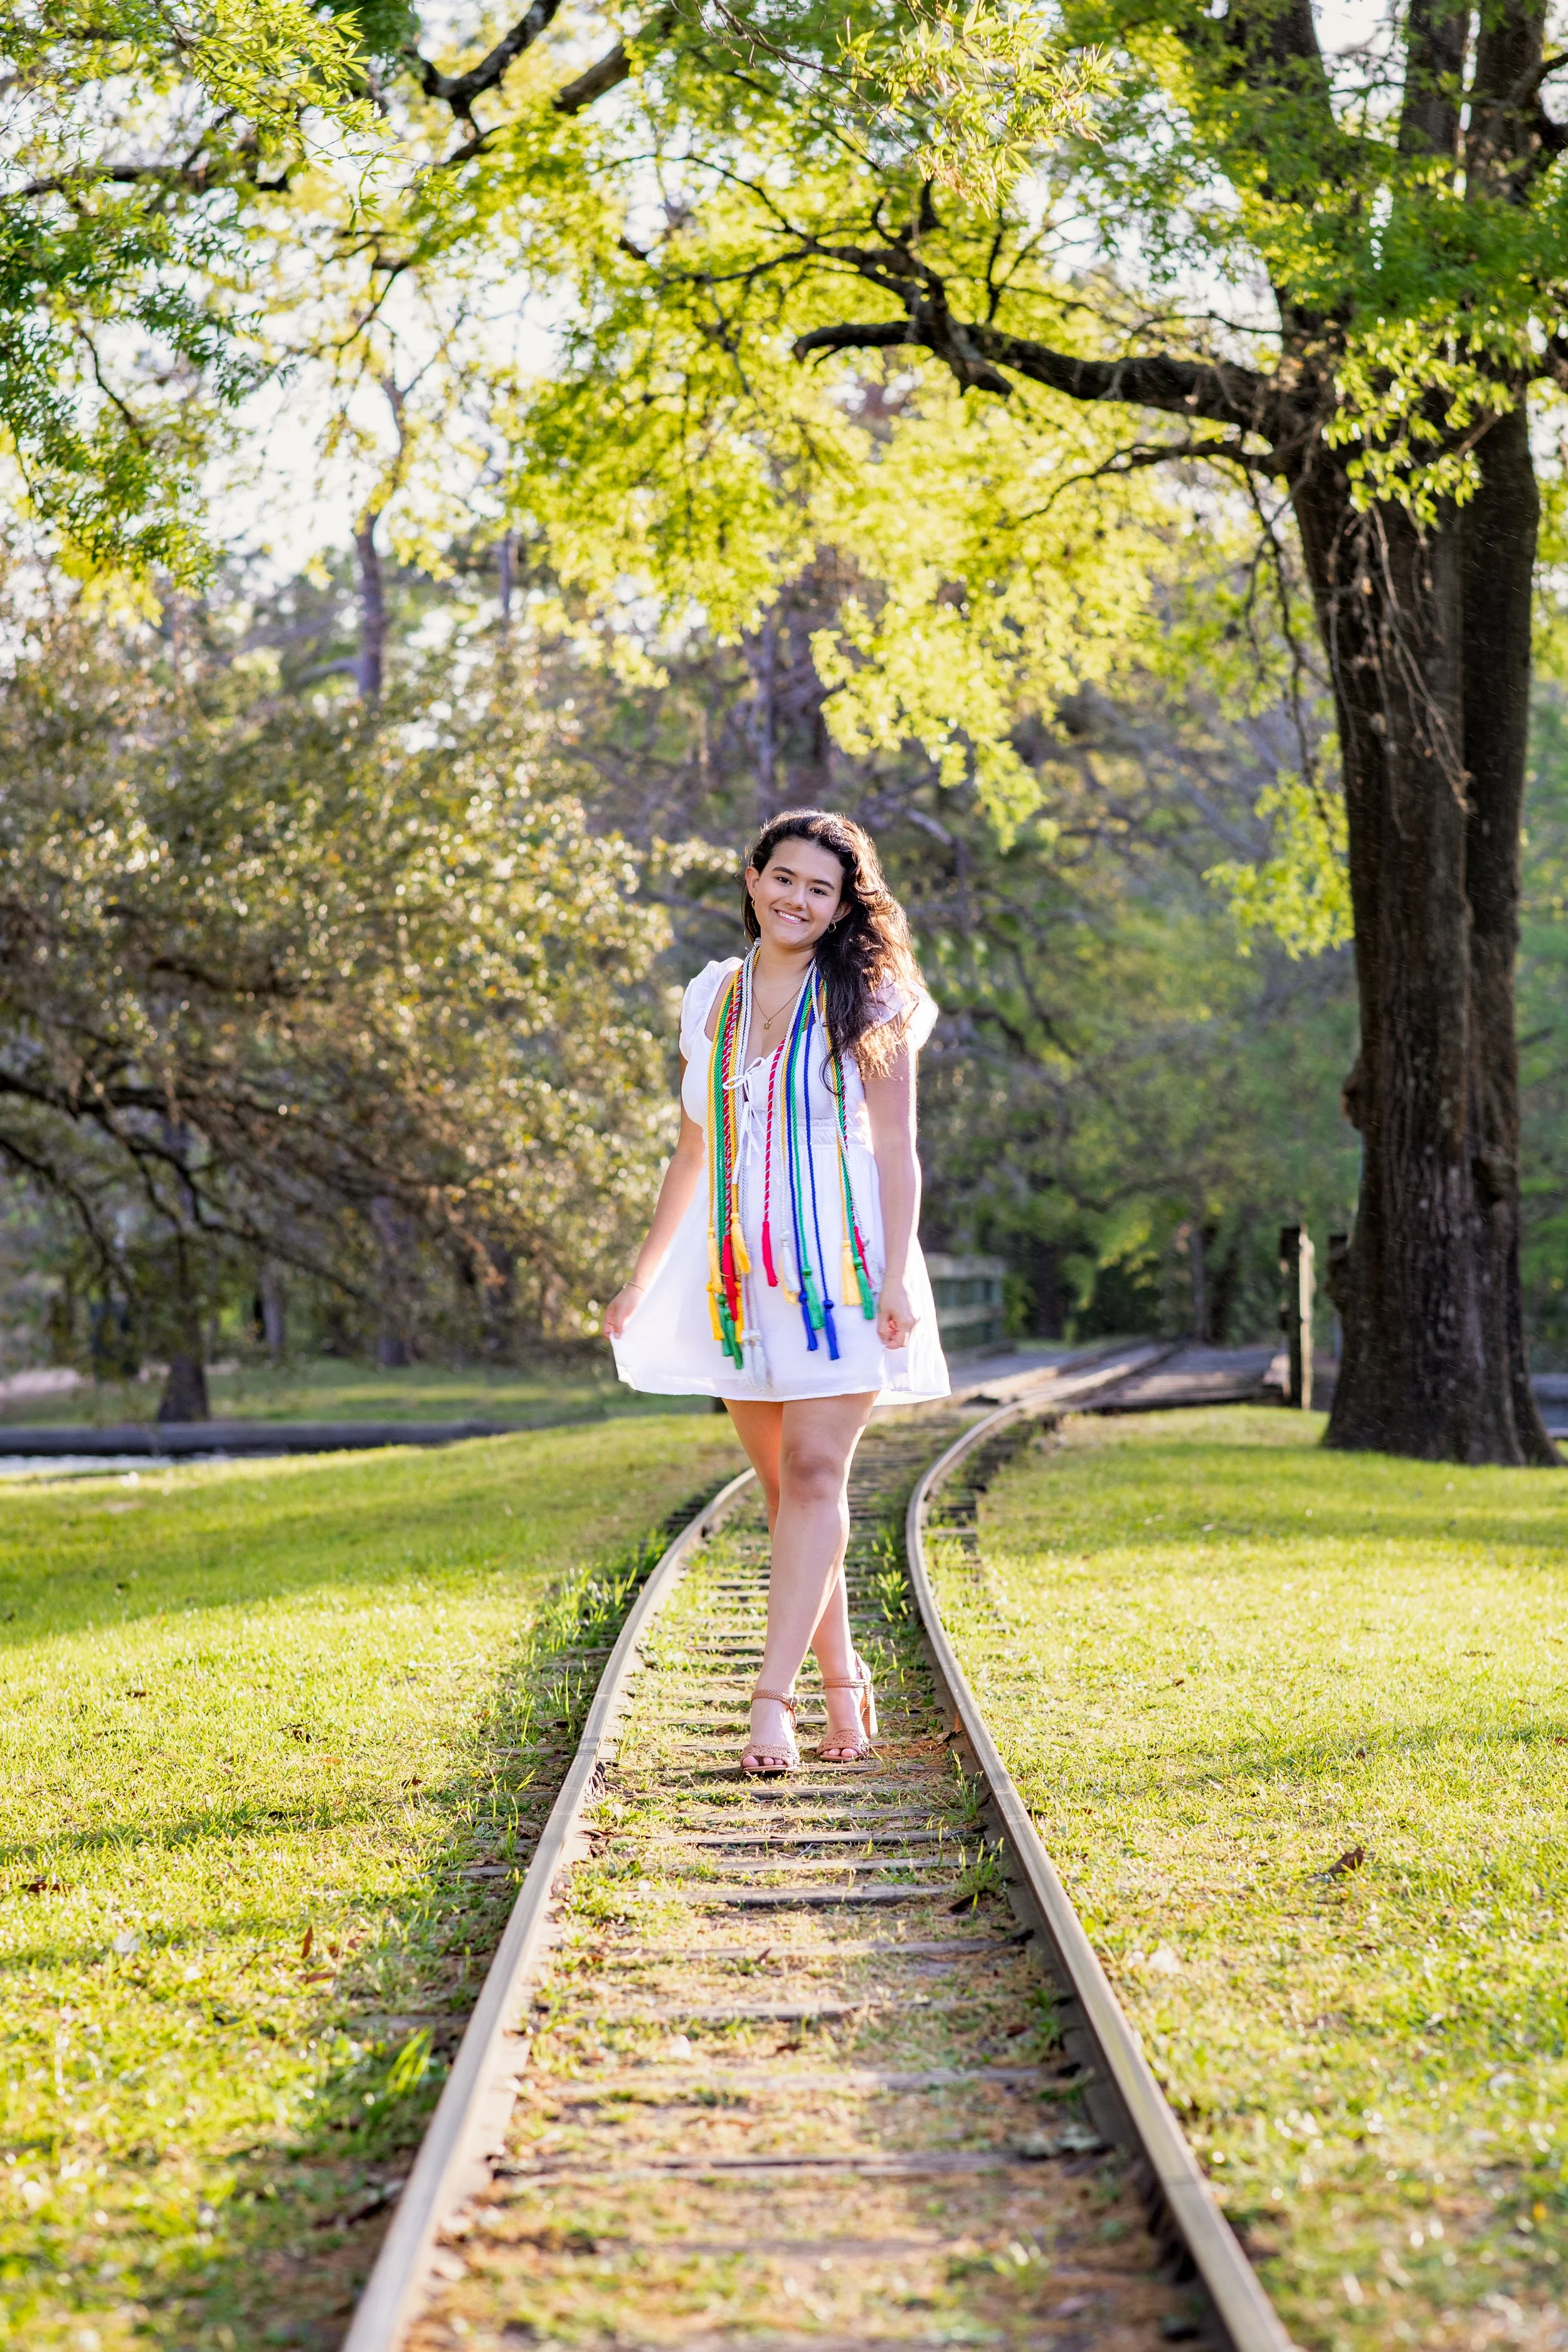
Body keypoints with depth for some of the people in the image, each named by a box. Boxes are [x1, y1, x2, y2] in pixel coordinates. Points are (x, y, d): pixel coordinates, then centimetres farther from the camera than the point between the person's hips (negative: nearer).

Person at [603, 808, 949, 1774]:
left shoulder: (865, 999, 0)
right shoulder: (711, 998, 12)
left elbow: (897, 1148, -3)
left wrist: (897, 1277, -14)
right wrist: (642, 1281, 18)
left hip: (838, 1263, -4)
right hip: (743, 1268, 4)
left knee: (814, 1473, -13)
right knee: (786, 1485, 4)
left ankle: (774, 1698, -18)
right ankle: (842, 1680, 13)